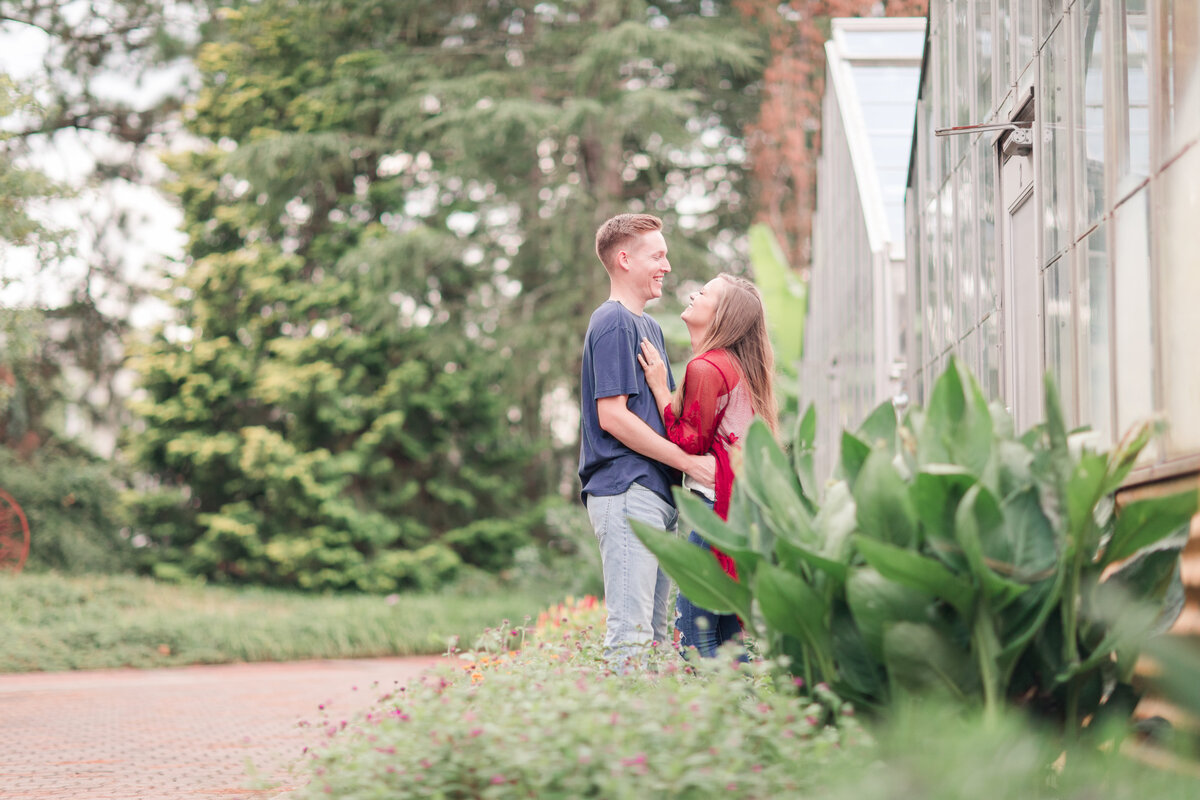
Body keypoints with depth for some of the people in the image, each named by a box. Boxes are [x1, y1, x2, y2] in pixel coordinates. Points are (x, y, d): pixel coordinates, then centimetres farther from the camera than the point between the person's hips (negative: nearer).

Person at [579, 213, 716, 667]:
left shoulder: (648, 325, 22)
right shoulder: (613, 323, -8)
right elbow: (612, 416, -15)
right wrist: (689, 461, -13)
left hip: (655, 492, 10)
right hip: (626, 492, -10)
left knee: (653, 630, 10)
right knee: (630, 630, -13)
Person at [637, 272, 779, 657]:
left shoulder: (705, 368, -11)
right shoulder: (737, 366, 18)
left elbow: (689, 443, -11)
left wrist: (660, 387, -10)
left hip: (718, 502, -10)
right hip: (745, 502, 10)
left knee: (694, 626, -9)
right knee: (728, 631, 12)